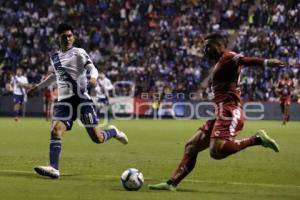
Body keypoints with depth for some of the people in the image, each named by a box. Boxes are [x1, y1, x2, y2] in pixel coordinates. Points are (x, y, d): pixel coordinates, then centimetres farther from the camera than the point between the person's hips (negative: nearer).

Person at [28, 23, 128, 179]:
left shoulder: (79, 53, 0)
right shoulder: (54, 57, 17)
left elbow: (92, 68, -13)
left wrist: (93, 78, -36)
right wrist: (38, 86, 39)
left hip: (81, 99, -4)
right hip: (64, 101, 5)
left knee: (97, 138, -5)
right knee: (55, 131, -19)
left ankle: (113, 132, 29)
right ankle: (54, 169, -23)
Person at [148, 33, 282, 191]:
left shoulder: (228, 57, -6)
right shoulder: (219, 64, 24)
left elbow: (245, 60, -26)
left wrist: (265, 62, -42)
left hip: (228, 112, -10)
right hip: (221, 113, 10)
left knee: (216, 151, -26)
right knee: (191, 146, 10)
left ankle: (257, 139, -16)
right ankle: (172, 183, 11)